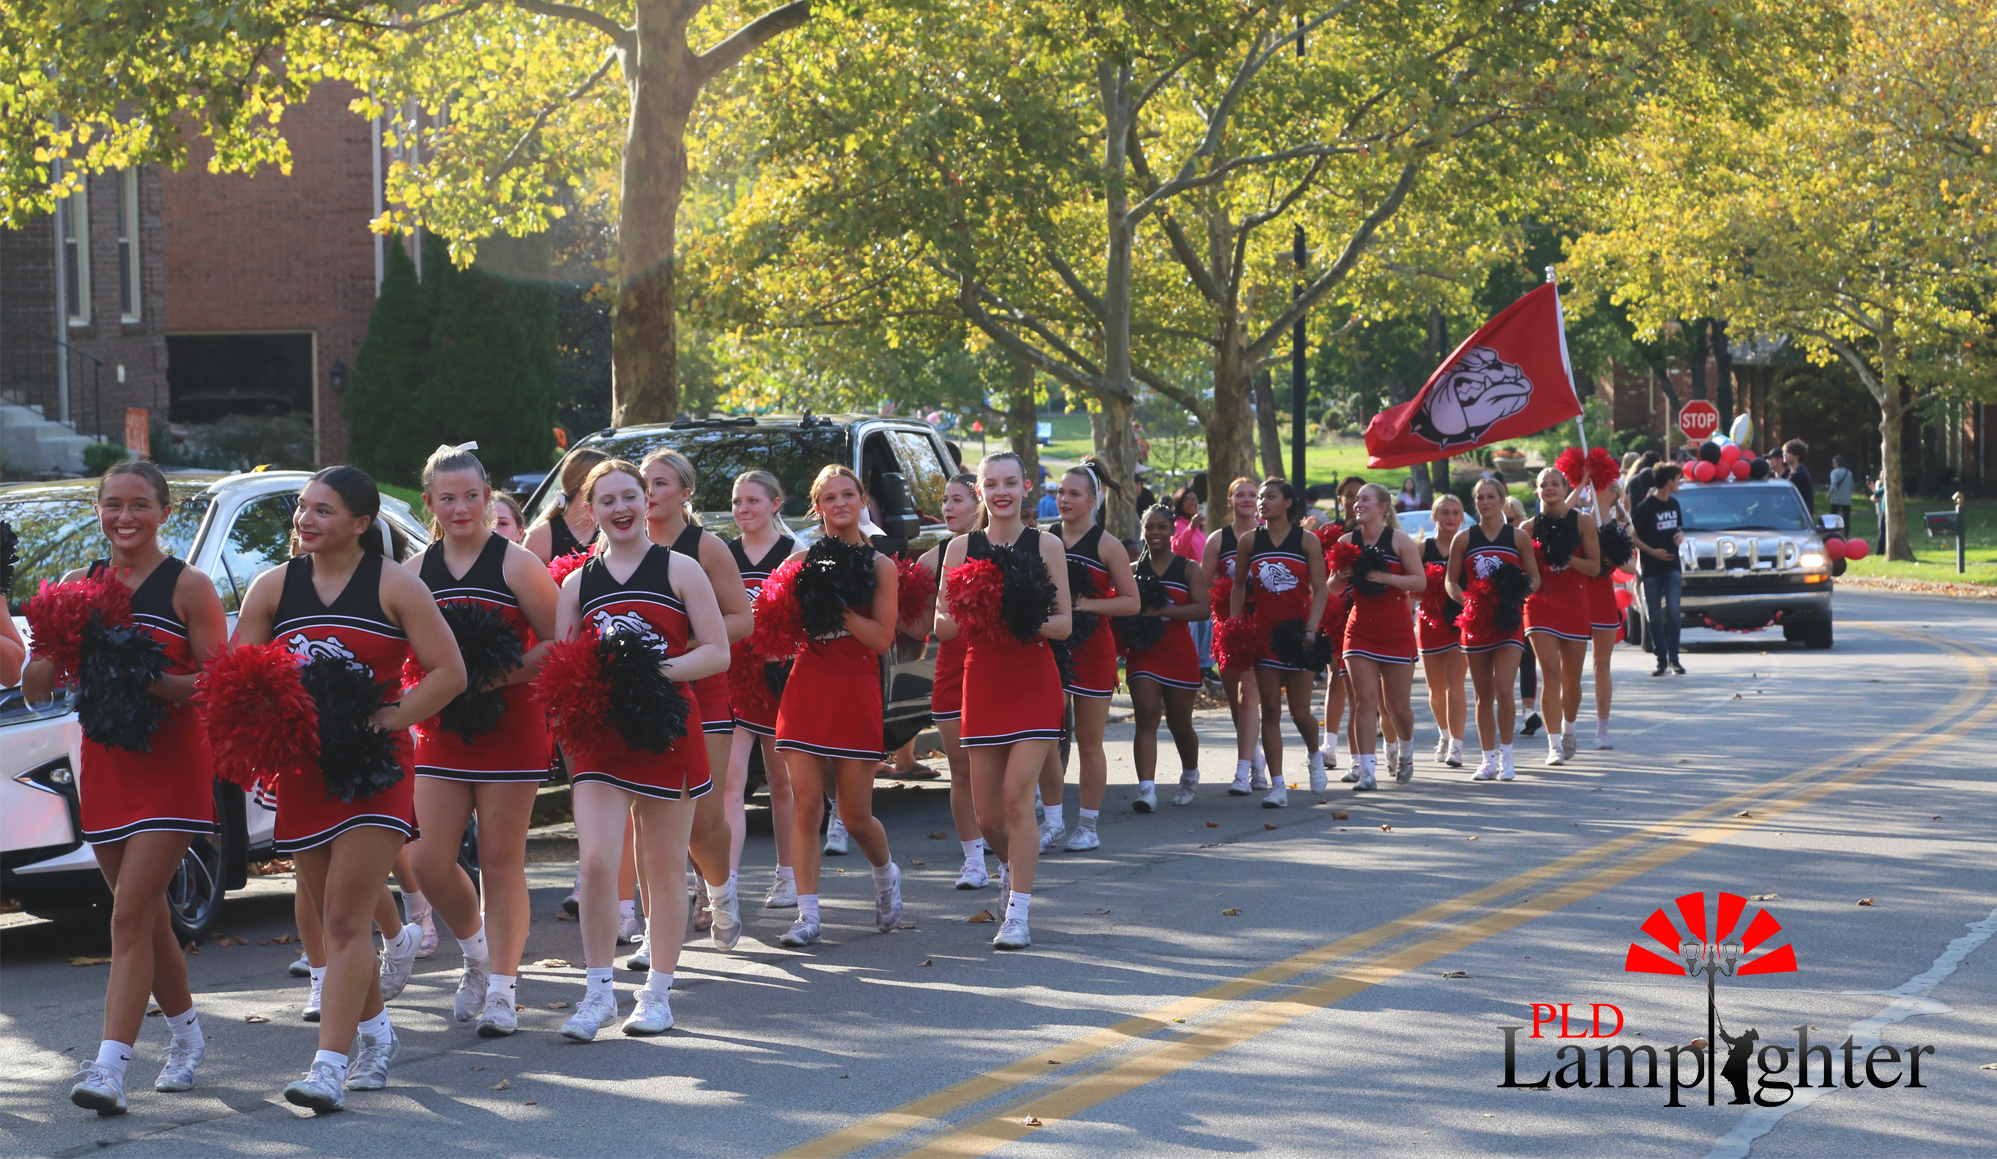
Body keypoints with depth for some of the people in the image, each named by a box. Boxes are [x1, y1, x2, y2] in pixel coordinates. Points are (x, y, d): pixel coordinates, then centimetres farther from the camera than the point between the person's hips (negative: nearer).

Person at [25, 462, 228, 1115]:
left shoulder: (188, 588, -5)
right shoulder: (77, 587, 9)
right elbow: (33, 688, 8)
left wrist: (150, 681, -23)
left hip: (172, 766, -5)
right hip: (104, 763, 5)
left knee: (130, 916, -14)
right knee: (145, 916, 14)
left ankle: (110, 1066, -19)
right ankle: (186, 1035, 33)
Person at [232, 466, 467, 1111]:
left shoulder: (394, 586, -3)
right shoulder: (273, 588, 7)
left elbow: (449, 671, -4)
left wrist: (391, 718, -14)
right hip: (302, 769, 4)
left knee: (347, 919, -13)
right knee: (334, 921, 12)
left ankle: (331, 1068, -18)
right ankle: (375, 1034, 33)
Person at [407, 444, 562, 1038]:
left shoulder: (515, 563, -5)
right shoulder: (416, 571, 8)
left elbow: (560, 643, -7)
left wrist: (499, 674, -19)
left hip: (509, 726, -4)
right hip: (440, 729, 4)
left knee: (501, 862, 0)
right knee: (429, 861, -3)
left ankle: (501, 990, 8)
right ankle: (478, 953, 23)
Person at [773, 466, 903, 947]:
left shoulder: (879, 566, 2)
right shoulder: (801, 562, 7)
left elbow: (881, 638, -8)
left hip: (857, 691, -1)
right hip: (807, 688, 1)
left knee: (856, 818, 3)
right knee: (805, 806, -7)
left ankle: (885, 873, 35)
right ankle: (807, 914, -3)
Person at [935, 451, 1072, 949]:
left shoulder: (1046, 546, 2)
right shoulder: (961, 548, 7)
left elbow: (1064, 624, 2)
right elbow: (941, 626, 6)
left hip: (1034, 682, -2)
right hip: (982, 680, 2)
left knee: (1016, 796, -14)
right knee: (988, 815, 4)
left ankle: (1019, 915, -10)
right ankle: (1010, 866, 38)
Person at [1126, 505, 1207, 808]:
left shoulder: (1188, 569, 1)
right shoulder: (1133, 569, 8)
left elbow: (1202, 609, -11)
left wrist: (1160, 611, -23)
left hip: (1179, 654, -1)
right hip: (1143, 653, 1)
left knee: (1180, 724, 10)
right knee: (1146, 718, -15)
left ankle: (1189, 777, 38)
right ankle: (1146, 789, -23)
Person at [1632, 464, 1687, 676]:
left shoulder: (1674, 504, 10)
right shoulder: (1645, 507, -8)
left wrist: (1680, 535, 1)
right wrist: (1652, 551, -19)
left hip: (1672, 567, 3)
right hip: (1651, 569, -3)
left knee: (1672, 611, -10)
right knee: (1654, 617, 1)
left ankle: (1673, 658, -4)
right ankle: (1661, 659, 9)